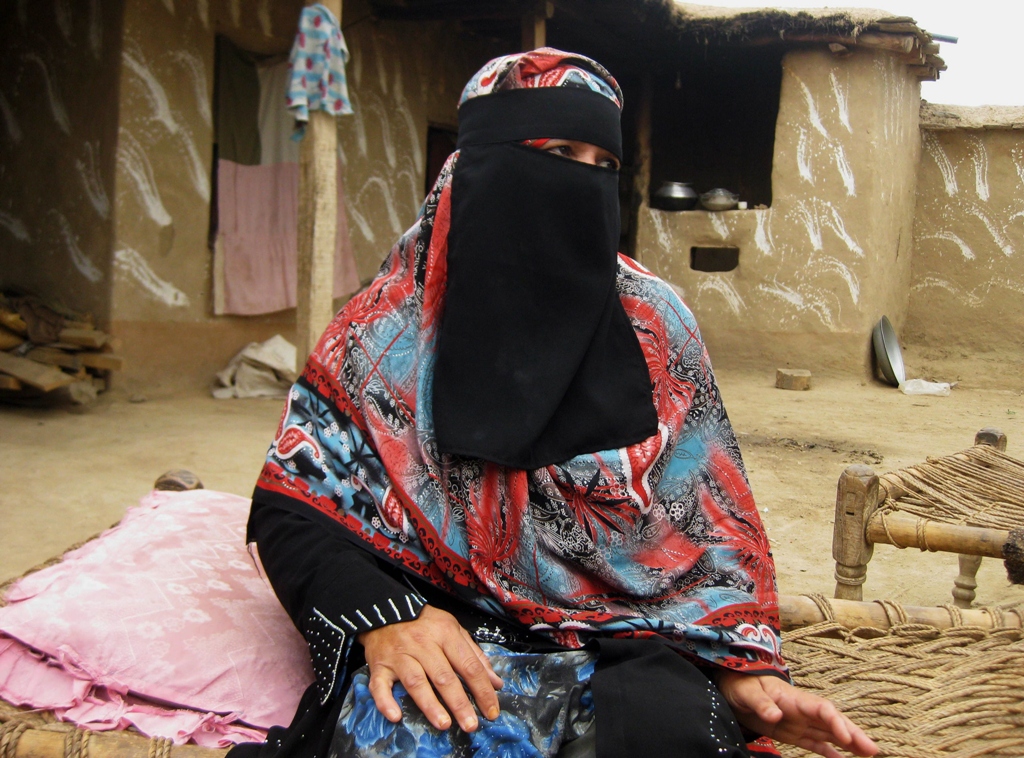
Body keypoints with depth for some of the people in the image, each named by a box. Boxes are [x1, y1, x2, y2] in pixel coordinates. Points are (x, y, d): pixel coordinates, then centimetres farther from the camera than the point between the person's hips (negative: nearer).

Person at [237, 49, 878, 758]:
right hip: (440, 632, -1)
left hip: (626, 634, 2)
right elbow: (290, 506, -1)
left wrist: (741, 663, -8)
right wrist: (382, 616, -20)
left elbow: (707, 512, 6)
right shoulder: (388, 327, -1)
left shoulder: (654, 321, 4)